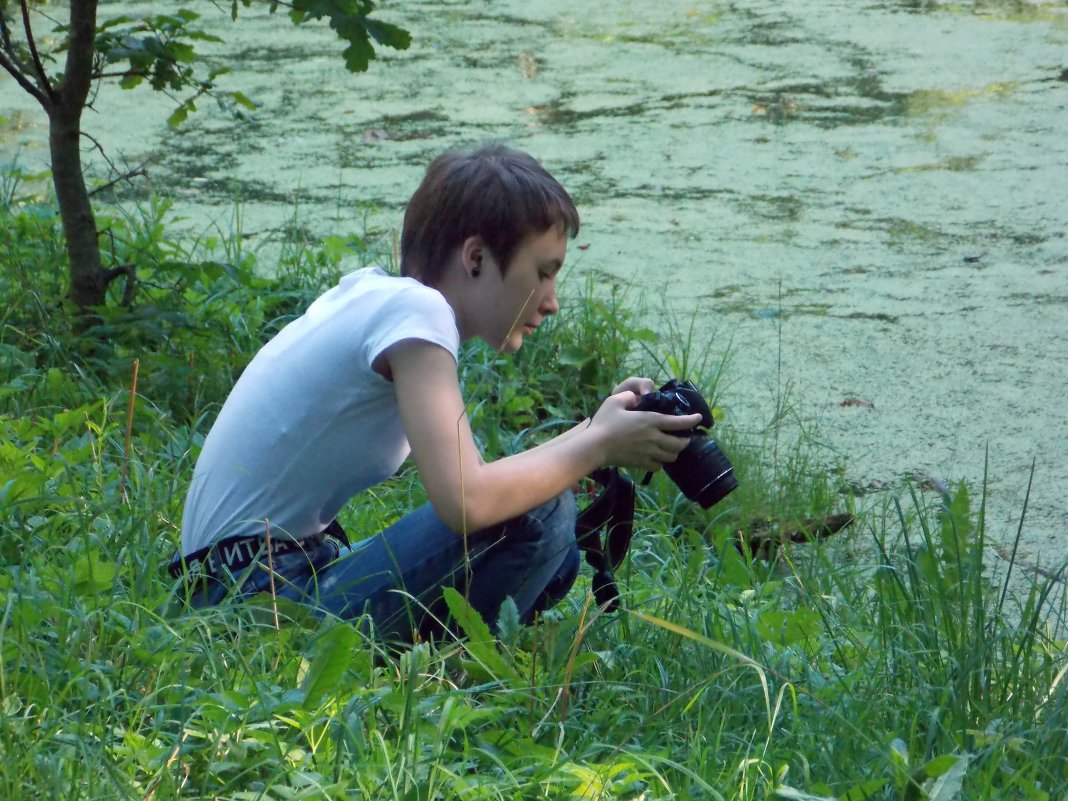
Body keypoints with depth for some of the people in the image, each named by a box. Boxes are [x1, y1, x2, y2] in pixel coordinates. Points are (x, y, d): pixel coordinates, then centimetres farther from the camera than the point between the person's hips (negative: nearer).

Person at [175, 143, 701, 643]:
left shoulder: (375, 294, 11)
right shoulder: (413, 310, -16)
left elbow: (458, 477, 13)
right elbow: (466, 500, -29)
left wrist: (591, 432, 4)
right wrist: (599, 445, -13)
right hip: (260, 594, -10)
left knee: (554, 559, 12)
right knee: (538, 514, -20)